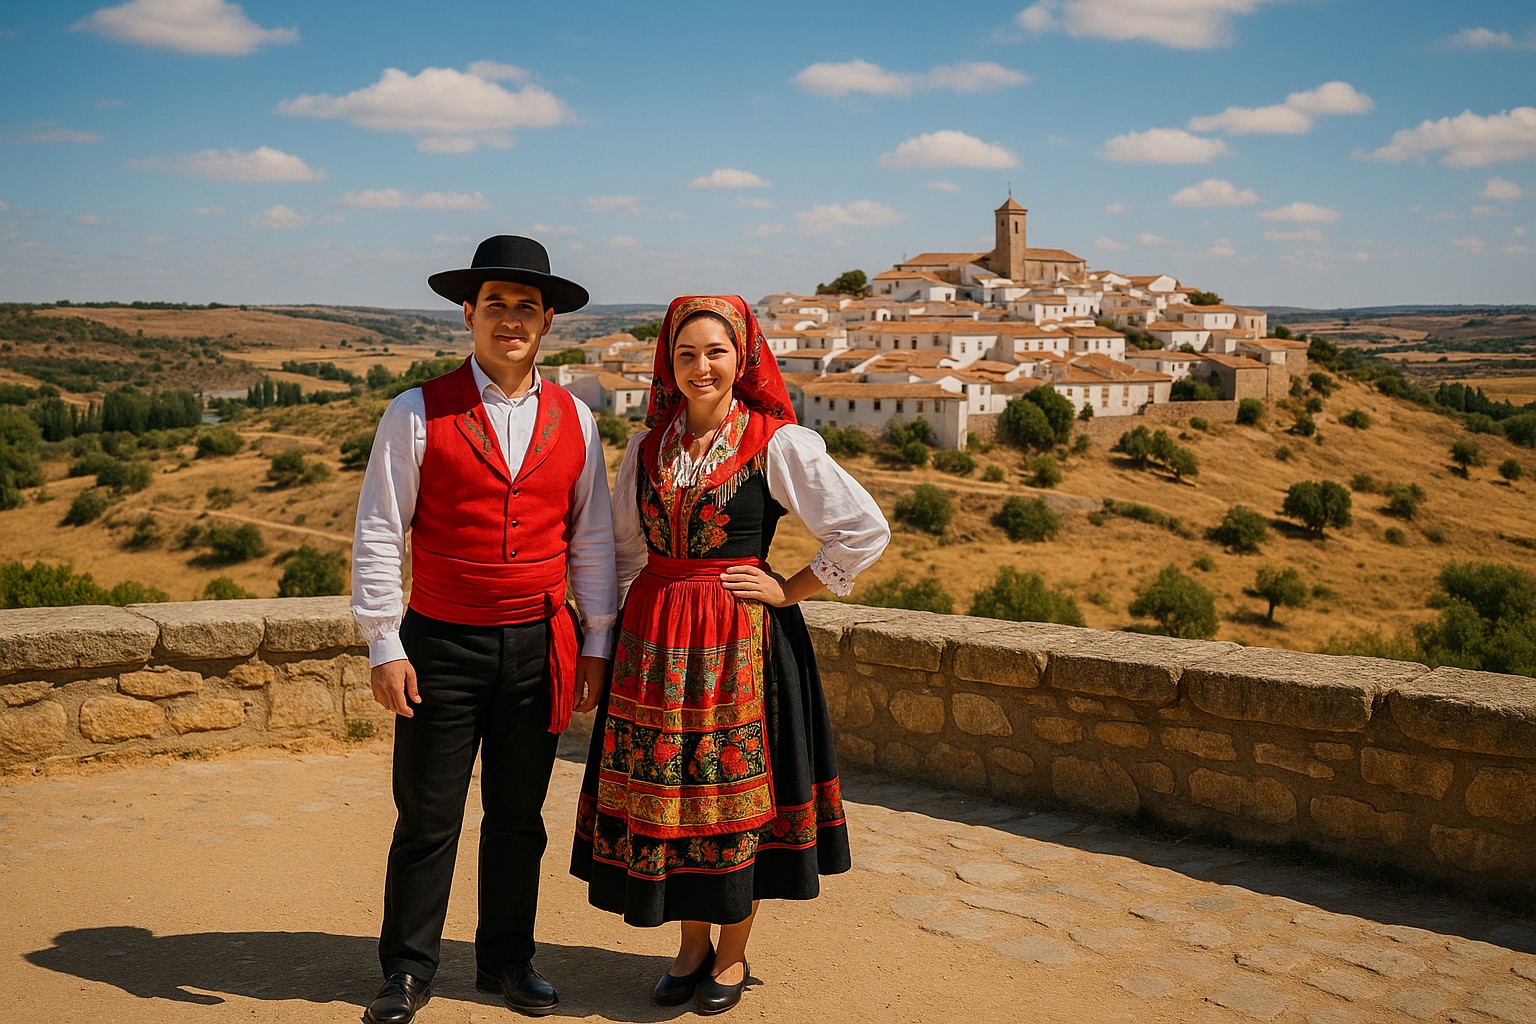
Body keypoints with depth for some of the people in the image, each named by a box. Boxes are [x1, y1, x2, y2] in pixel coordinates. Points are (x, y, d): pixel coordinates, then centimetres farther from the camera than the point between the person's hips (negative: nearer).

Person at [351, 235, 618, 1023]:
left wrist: (596, 643, 8)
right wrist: (383, 646, -7)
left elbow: (591, 538, 10)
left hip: (540, 648, 3)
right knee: (427, 819, 6)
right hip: (441, 646, -2)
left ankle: (507, 959, 30)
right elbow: (377, 535, -4)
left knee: (518, 817, 13)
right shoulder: (418, 414, -4)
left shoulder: (574, 420, 5)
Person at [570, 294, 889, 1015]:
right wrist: (633, 611, 9)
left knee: (736, 792, 5)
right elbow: (622, 544, 19)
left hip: (743, 639, -4)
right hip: (653, 636, 4)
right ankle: (692, 943, 30)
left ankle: (732, 952, 25)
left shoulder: (779, 444, -7)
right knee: (660, 791, 9)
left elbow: (867, 531, -7)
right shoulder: (647, 446, 7)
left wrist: (789, 591, -7)